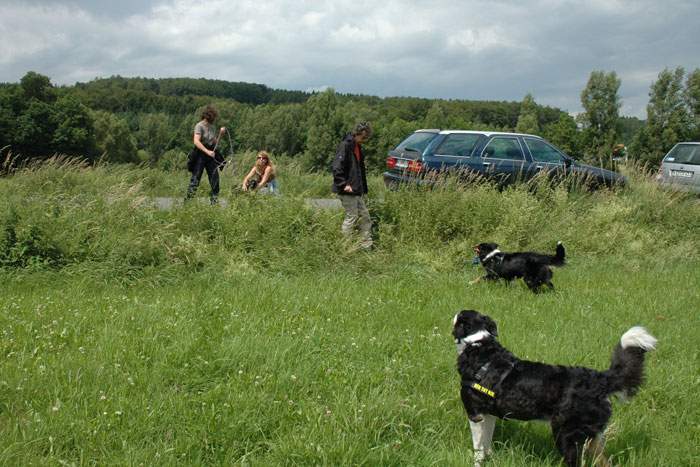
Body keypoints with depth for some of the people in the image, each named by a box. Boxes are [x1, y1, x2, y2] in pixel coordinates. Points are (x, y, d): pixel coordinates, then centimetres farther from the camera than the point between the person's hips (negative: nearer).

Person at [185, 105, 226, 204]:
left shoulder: (212, 127, 14)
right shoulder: (199, 126, -9)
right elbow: (196, 141, -19)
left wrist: (220, 134, 7)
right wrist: (207, 151, -25)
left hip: (210, 155, 7)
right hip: (200, 155, -7)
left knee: (215, 179, 4)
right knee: (195, 179, -7)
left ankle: (214, 201, 12)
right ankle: (188, 200, -2)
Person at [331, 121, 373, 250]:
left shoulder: (358, 147, 16)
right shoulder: (345, 145, -13)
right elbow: (337, 167, -20)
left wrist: (364, 190, 19)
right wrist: (344, 184, -23)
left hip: (357, 191, 10)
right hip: (347, 191, -10)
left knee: (365, 217, 10)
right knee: (351, 217, -6)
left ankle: (366, 247, 16)